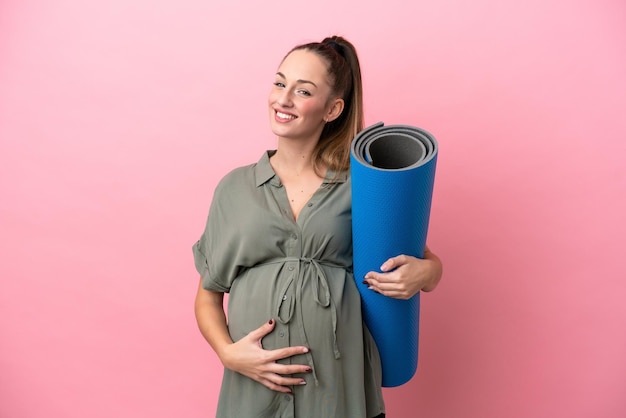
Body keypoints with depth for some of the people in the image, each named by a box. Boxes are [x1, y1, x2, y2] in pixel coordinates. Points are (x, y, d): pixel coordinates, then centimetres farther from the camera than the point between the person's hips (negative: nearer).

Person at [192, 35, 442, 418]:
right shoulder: (234, 188, 2)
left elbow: (430, 264, 6)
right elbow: (209, 295, 7)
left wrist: (423, 272, -16)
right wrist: (228, 352, -10)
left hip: (339, 386, 0)